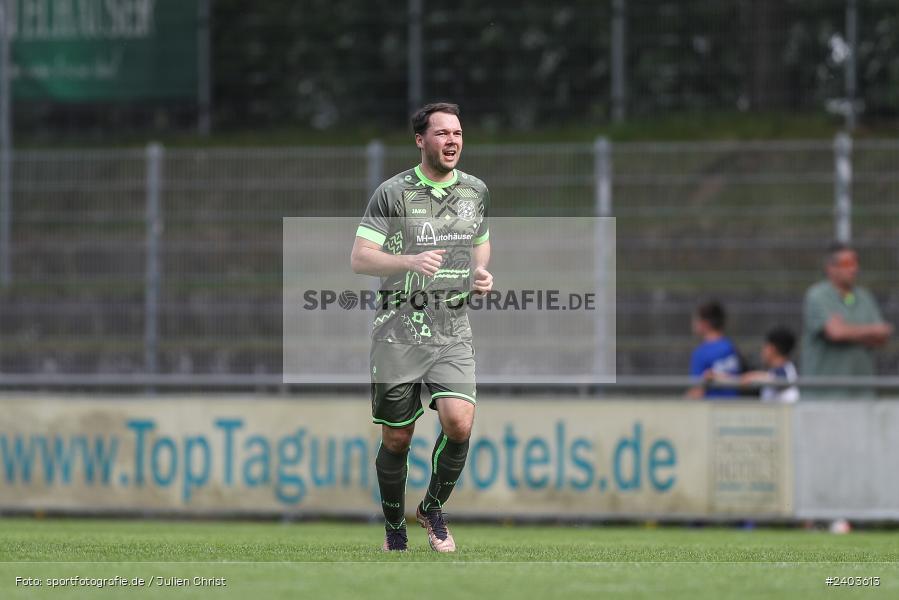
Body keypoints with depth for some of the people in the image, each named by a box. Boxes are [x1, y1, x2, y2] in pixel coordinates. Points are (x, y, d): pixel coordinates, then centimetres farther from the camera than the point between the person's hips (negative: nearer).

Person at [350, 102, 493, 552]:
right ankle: (394, 527, 26)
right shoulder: (393, 193, -6)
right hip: (399, 329, -3)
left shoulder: (476, 191, 9)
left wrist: (481, 274, 6)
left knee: (459, 423, -17)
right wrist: (411, 262, -28)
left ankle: (433, 508, 9)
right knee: (396, 439, 3)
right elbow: (360, 259, -11)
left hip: (453, 328, 3)